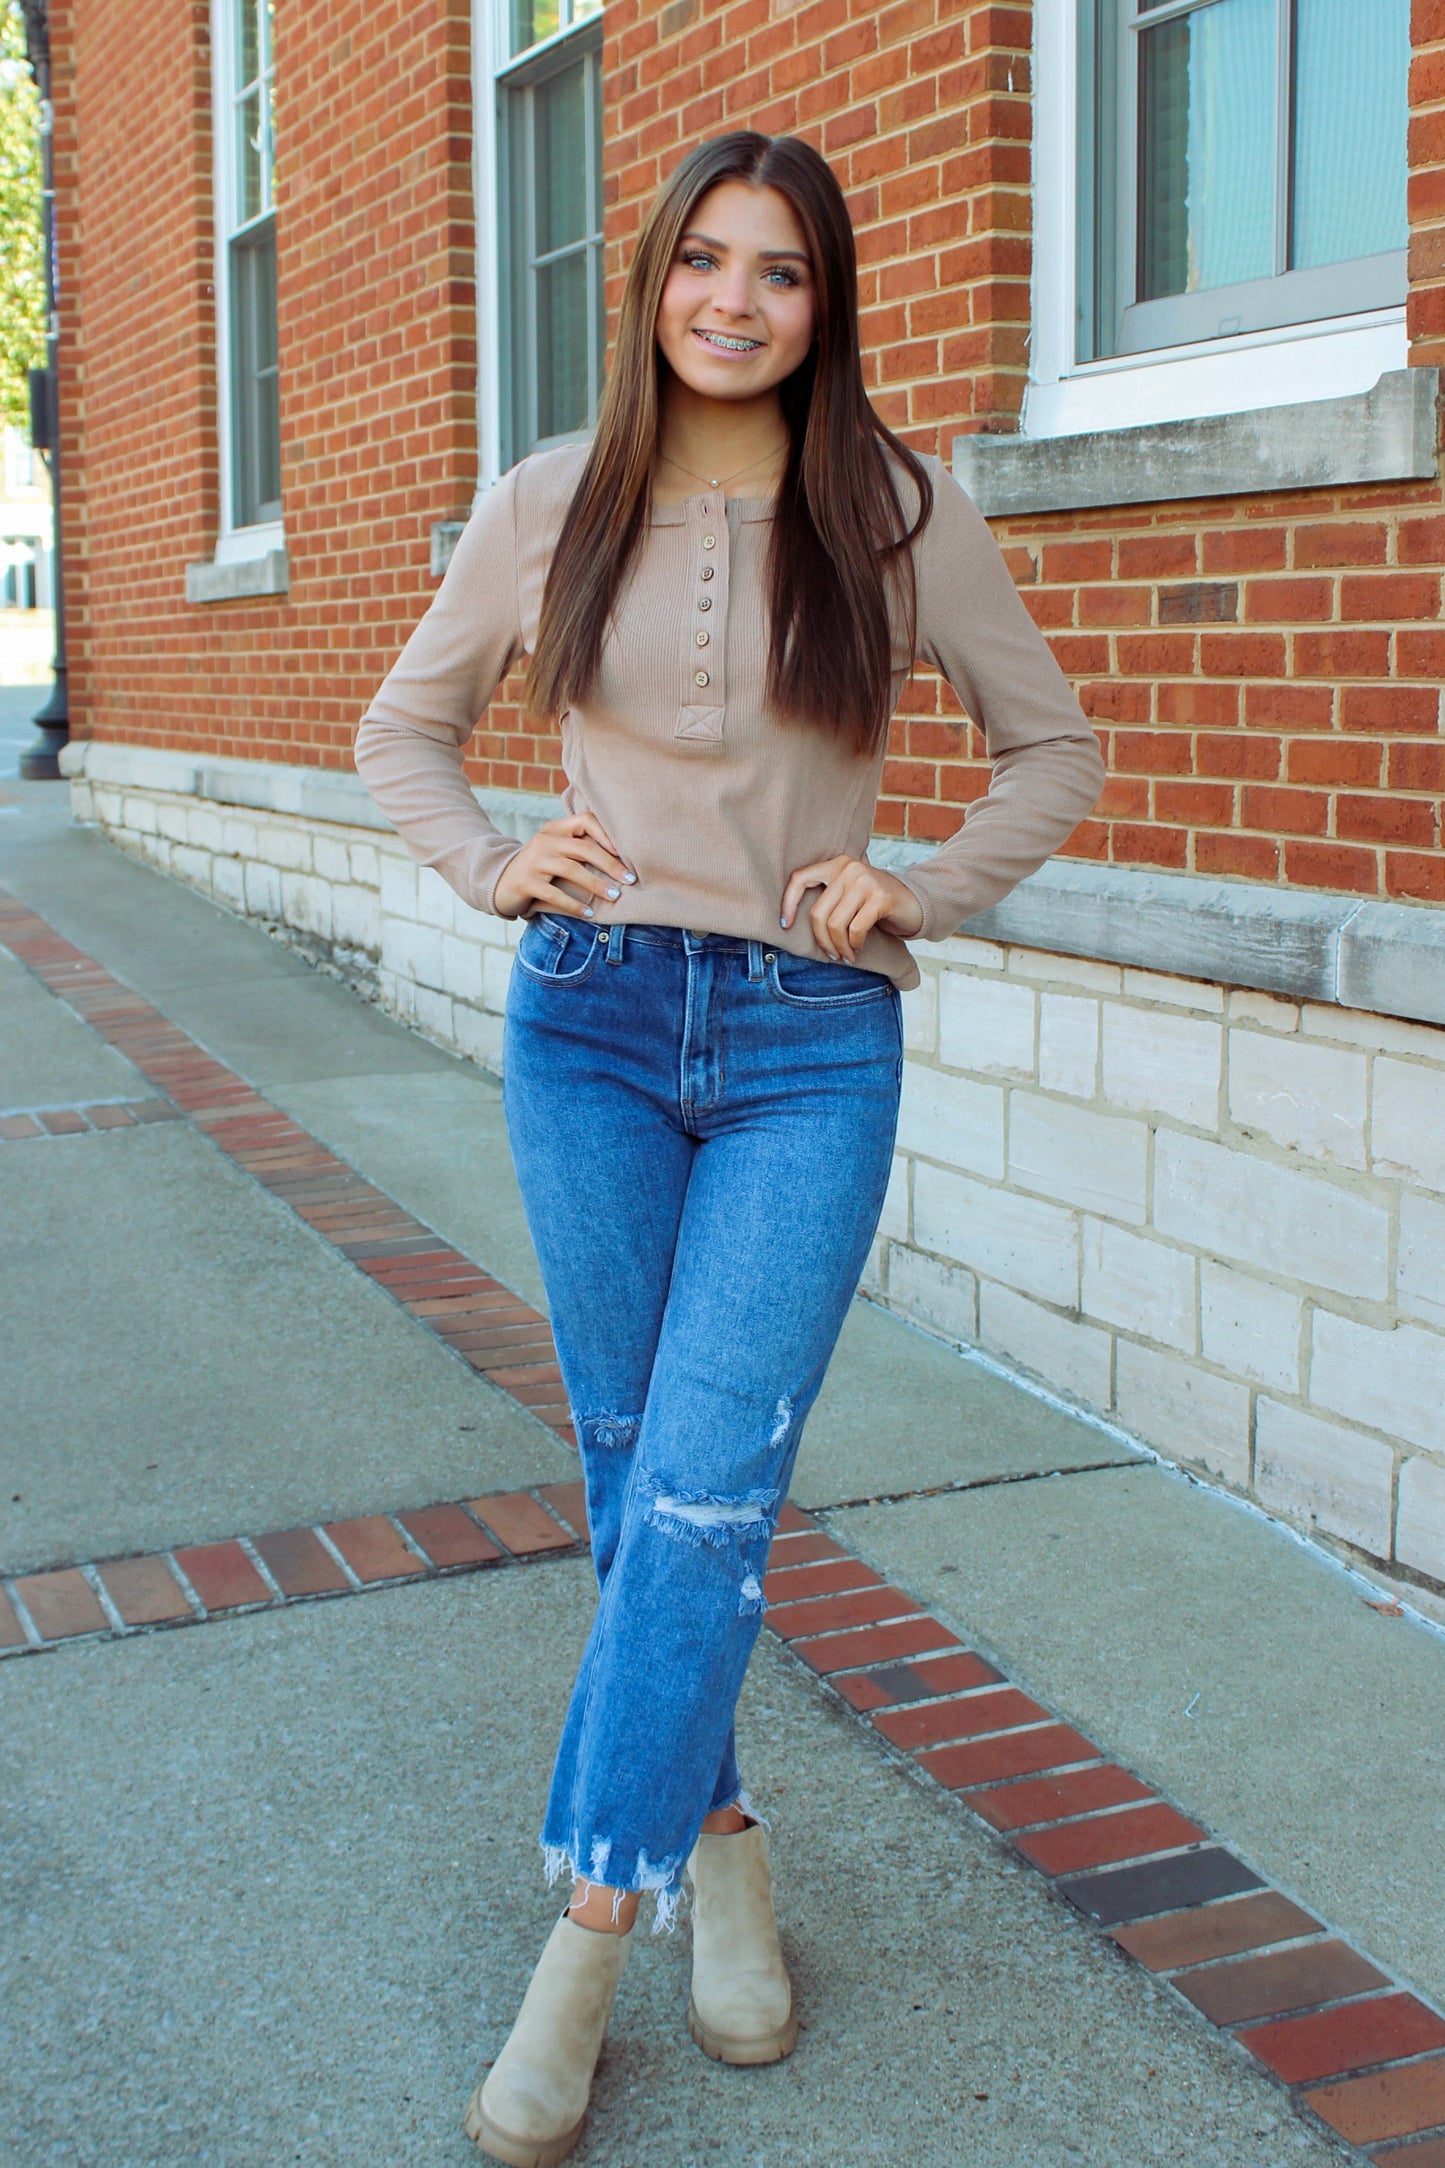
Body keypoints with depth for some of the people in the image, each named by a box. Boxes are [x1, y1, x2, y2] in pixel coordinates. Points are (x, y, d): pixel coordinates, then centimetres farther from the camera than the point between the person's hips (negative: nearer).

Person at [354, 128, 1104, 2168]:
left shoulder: (901, 514, 1)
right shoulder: (551, 506, 5)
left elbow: (1057, 746, 10)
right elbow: (404, 726, 17)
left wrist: (914, 898, -2)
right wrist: (493, 868, 0)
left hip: (811, 1045, -2)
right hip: (589, 1022, 2)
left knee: (706, 1493, -10)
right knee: (633, 1471, 8)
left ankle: (586, 1939, 0)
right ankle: (719, 1841, 26)